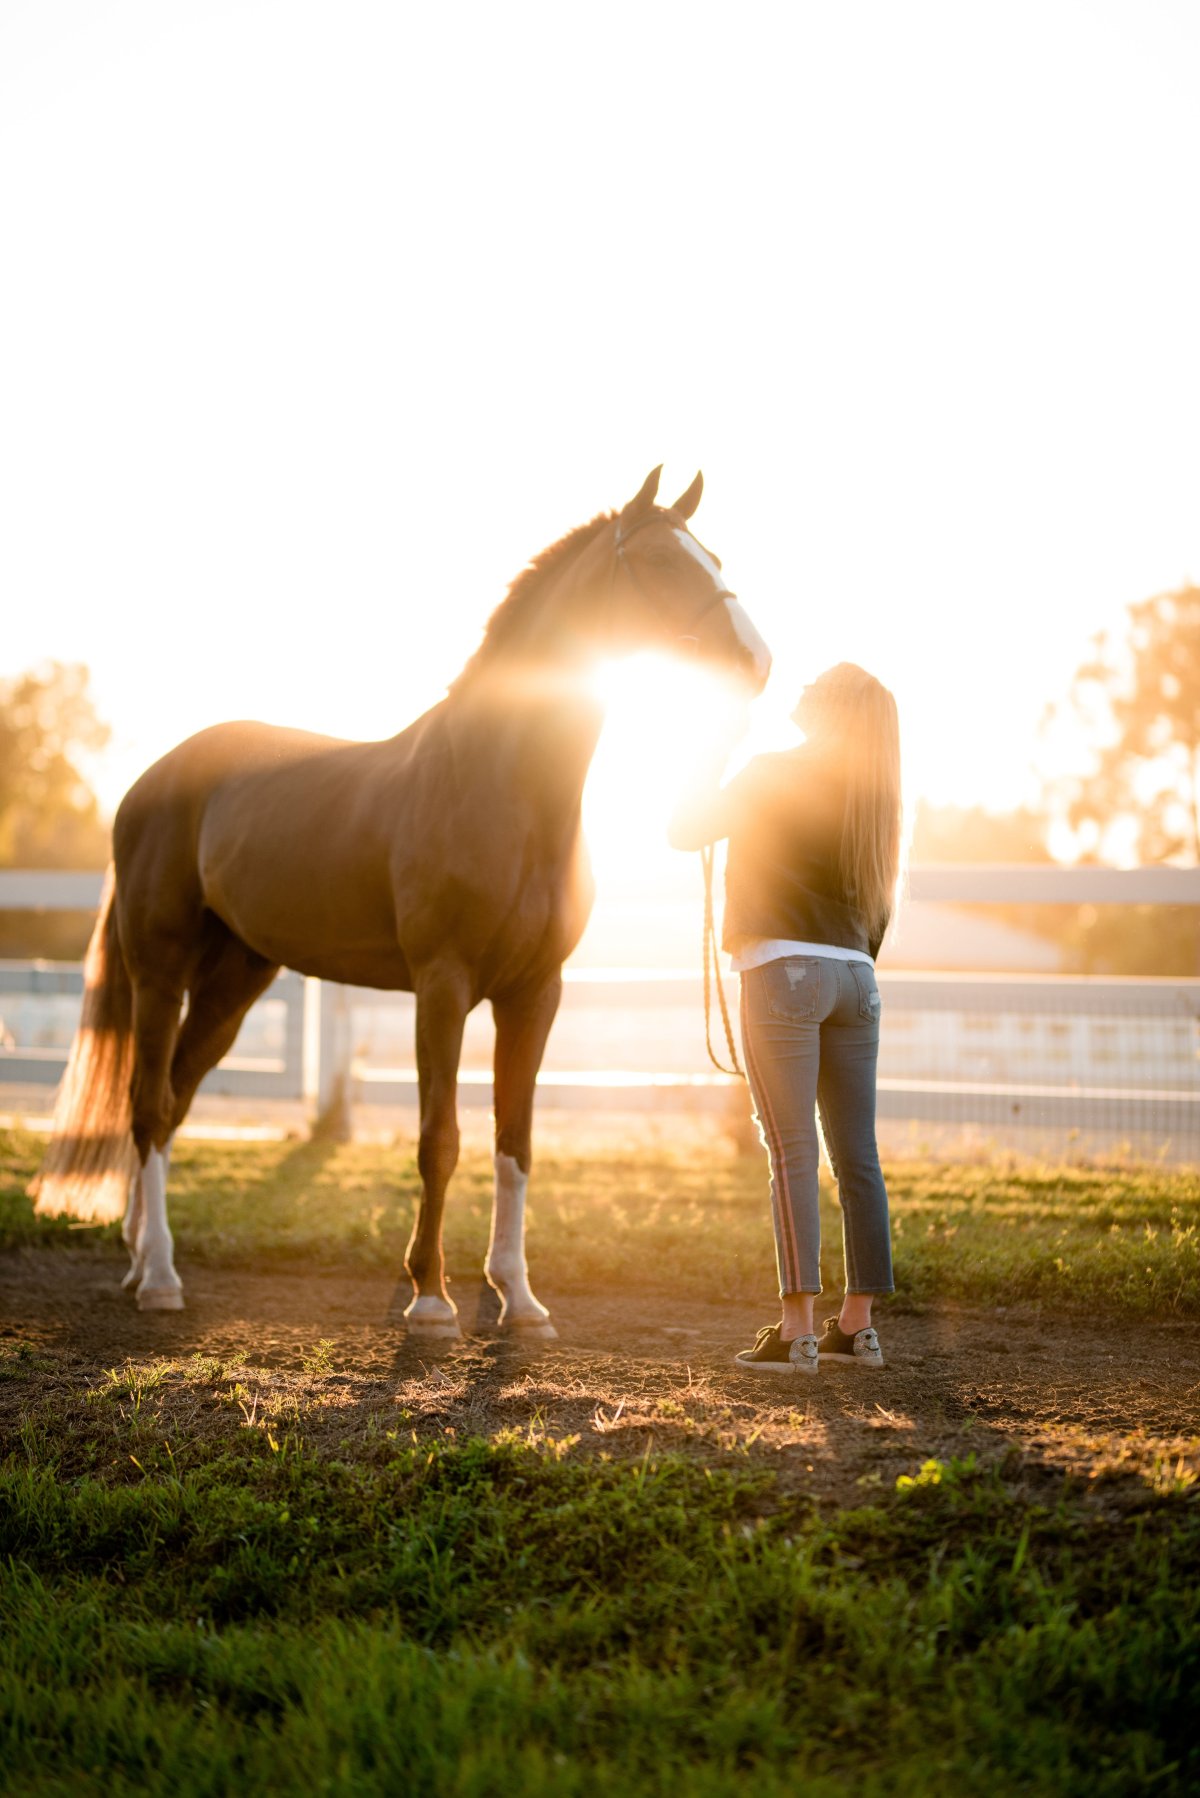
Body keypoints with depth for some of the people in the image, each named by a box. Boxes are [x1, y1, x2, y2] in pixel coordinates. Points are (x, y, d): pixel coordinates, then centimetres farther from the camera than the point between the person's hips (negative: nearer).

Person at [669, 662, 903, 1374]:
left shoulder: (774, 775, -5)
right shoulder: (872, 795, 14)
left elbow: (687, 830, 3)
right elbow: (880, 904, 16)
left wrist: (715, 755, 14)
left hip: (786, 970, -6)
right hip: (856, 976, 6)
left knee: (793, 1152, -9)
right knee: (857, 1156, 7)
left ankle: (798, 1329, -12)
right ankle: (858, 1323, 11)